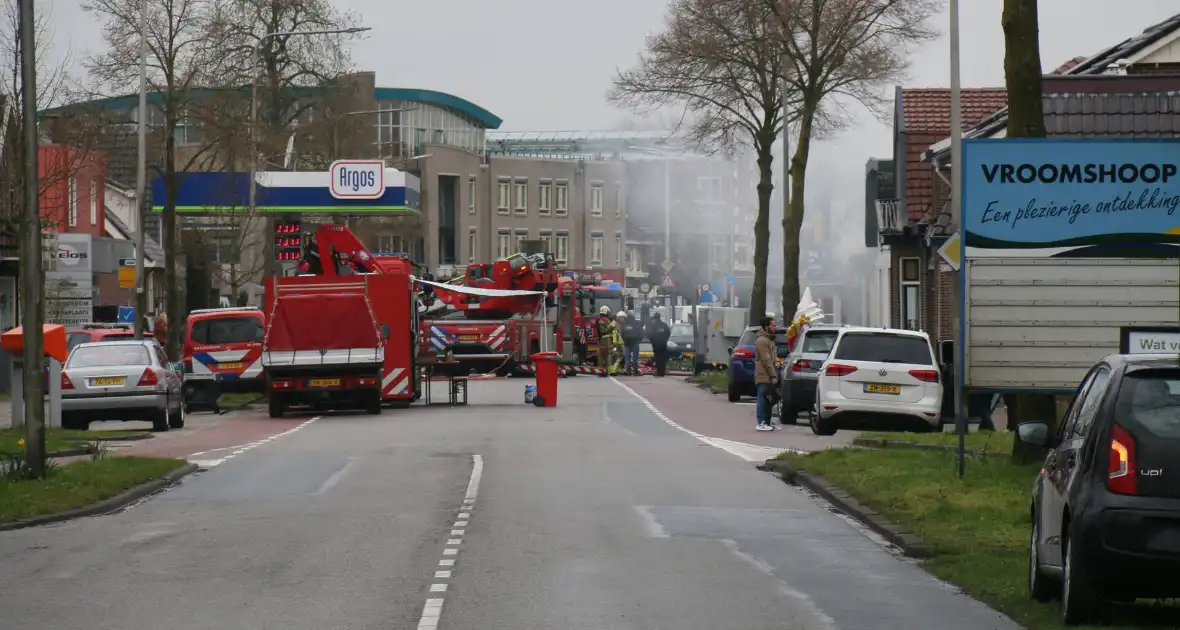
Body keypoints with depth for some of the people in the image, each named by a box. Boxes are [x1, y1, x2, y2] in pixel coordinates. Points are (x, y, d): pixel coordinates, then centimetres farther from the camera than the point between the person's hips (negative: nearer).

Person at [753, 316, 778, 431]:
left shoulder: (769, 339, 21)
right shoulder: (762, 340, -13)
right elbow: (766, 360, -18)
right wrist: (773, 375, -19)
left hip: (769, 377, 10)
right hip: (764, 376, -10)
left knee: (768, 400, 11)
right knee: (763, 399, -9)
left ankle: (767, 422, 16)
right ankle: (761, 423, -9)